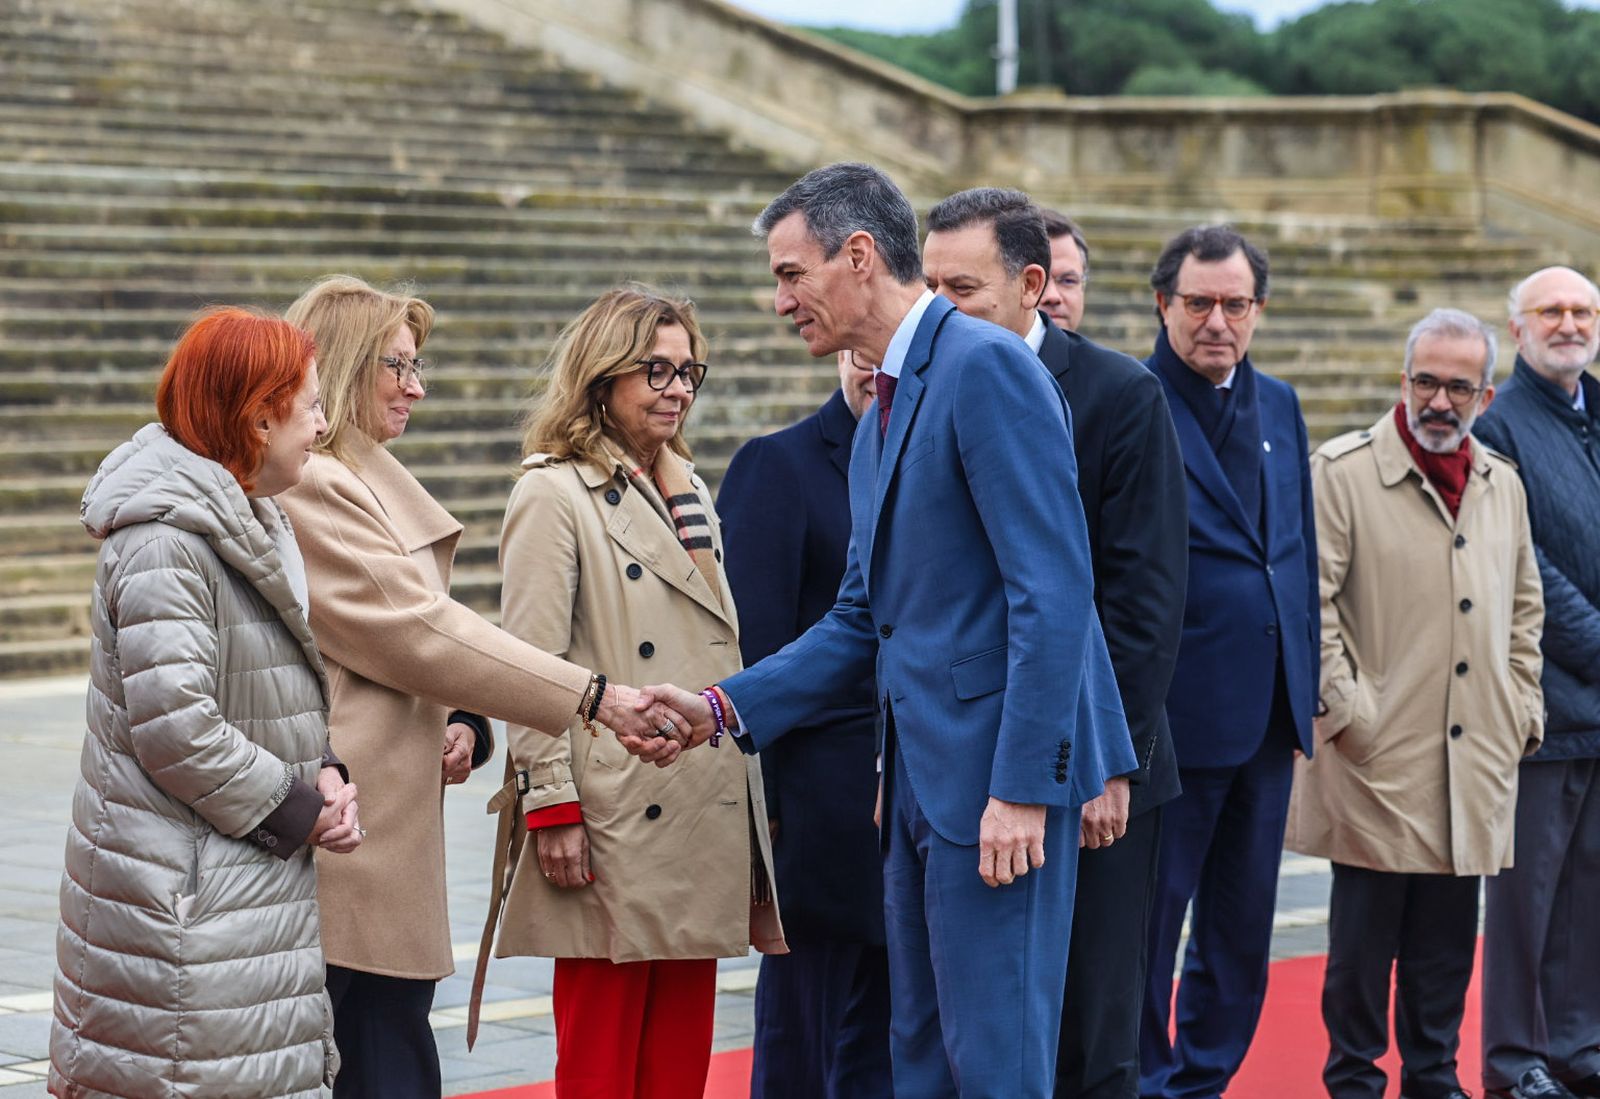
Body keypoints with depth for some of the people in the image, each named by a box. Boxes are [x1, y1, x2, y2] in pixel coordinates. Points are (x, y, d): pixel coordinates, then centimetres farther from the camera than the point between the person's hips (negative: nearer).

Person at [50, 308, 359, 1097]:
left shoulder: (254, 523, 15)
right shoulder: (164, 542, -17)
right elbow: (175, 729, -23)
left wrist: (323, 774, 1)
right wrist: (296, 812, -13)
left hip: (253, 877, 10)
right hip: (181, 893, -10)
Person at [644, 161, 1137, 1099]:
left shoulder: (987, 368, -13)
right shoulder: (884, 411, 18)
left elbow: (1053, 592, -20)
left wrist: (1020, 785, -23)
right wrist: (726, 709, 9)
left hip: (997, 771, -10)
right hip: (922, 774, 10)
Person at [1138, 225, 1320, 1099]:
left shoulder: (1279, 405, 12)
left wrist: (1304, 687, 13)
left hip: (1269, 714, 7)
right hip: (1174, 713, -7)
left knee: (1242, 925, 14)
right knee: (1149, 911, 1)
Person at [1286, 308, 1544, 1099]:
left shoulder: (1503, 485, 13)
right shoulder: (1341, 471, -6)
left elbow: (1523, 609, 24)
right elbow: (1308, 603, -9)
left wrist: (1523, 708, 16)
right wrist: (1342, 710, -13)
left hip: (1475, 763, 5)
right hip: (1379, 756, -5)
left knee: (1447, 941, 10)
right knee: (1364, 938, 1)